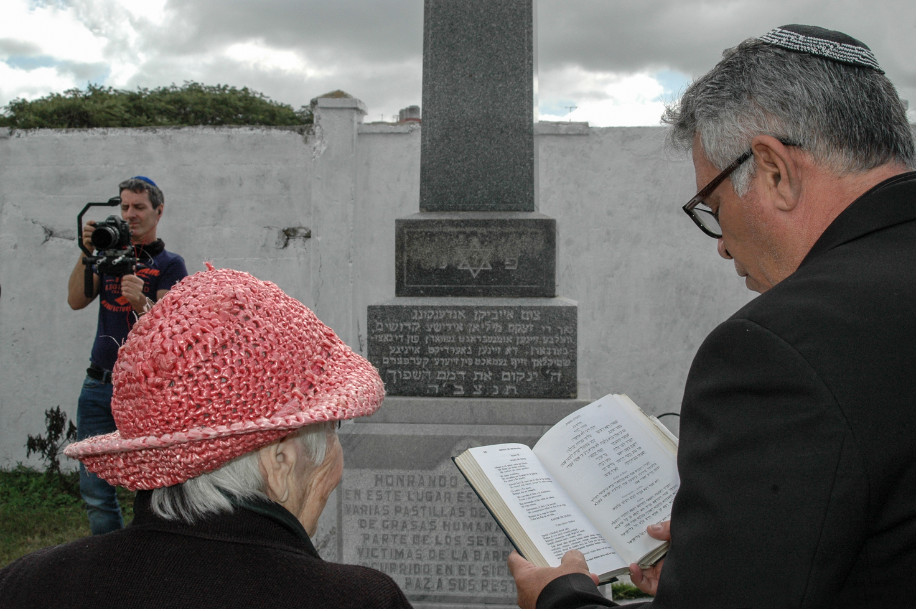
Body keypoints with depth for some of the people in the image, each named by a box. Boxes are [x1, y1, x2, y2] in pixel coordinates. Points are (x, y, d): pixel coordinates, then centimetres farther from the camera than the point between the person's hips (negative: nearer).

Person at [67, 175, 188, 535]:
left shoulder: (169, 264, 1)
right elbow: (76, 301, 2)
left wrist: (141, 303, -31)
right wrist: (87, 254, -10)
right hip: (98, 385, 5)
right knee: (94, 488, 7)